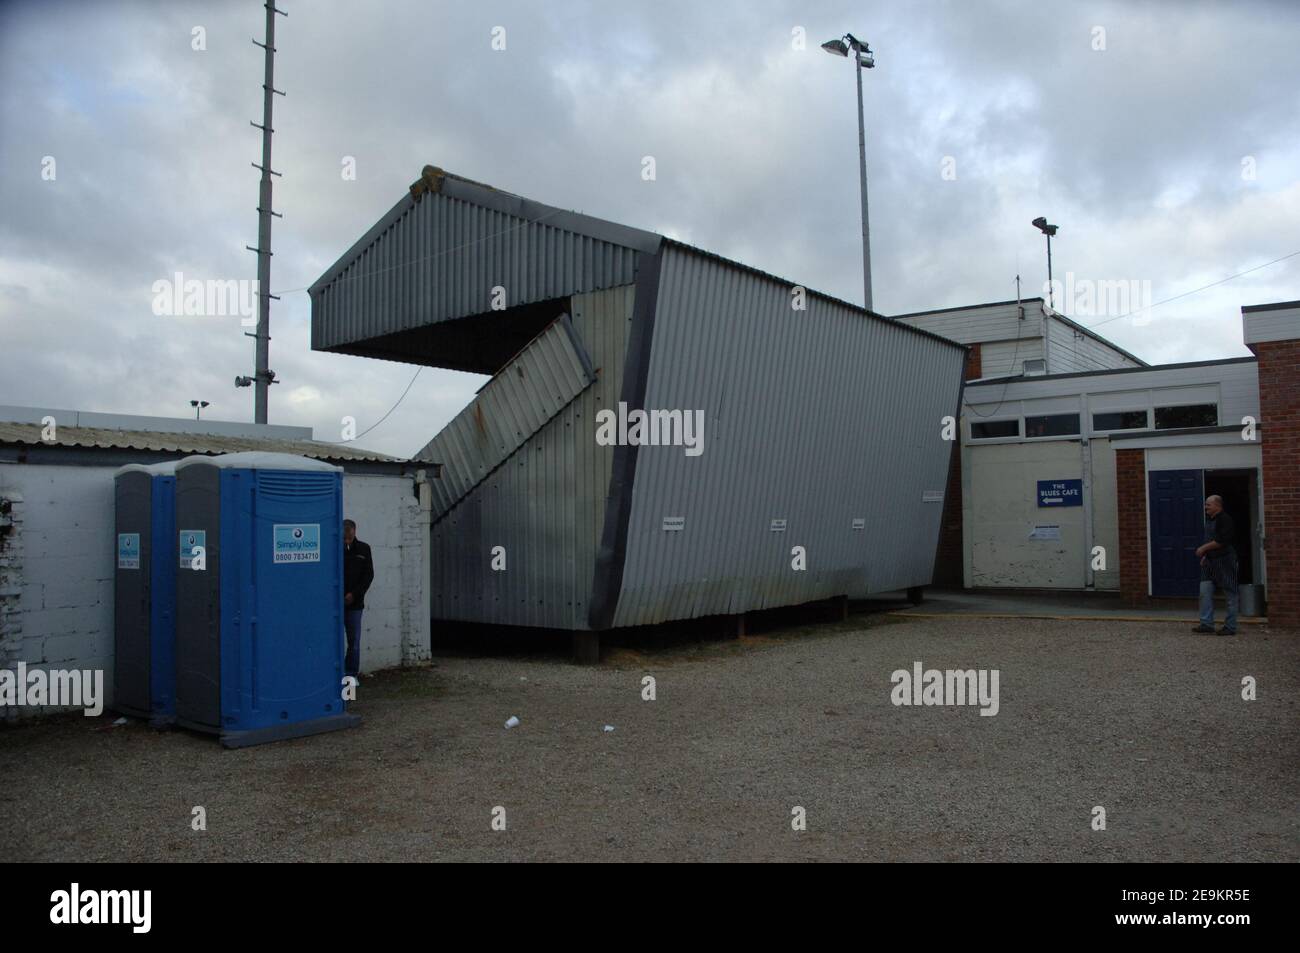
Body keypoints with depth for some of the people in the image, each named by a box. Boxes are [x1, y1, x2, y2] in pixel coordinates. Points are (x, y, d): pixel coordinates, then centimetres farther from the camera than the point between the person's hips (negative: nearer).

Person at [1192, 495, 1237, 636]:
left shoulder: (1225, 520, -14)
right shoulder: (1210, 519, 14)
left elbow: (1221, 541, -23)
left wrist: (1204, 548, -18)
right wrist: (1205, 555, 16)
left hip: (1224, 561, -9)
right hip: (1210, 561, 9)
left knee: (1230, 594, 1)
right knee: (1205, 592, 2)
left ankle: (1230, 627, 5)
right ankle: (1206, 624, 5)